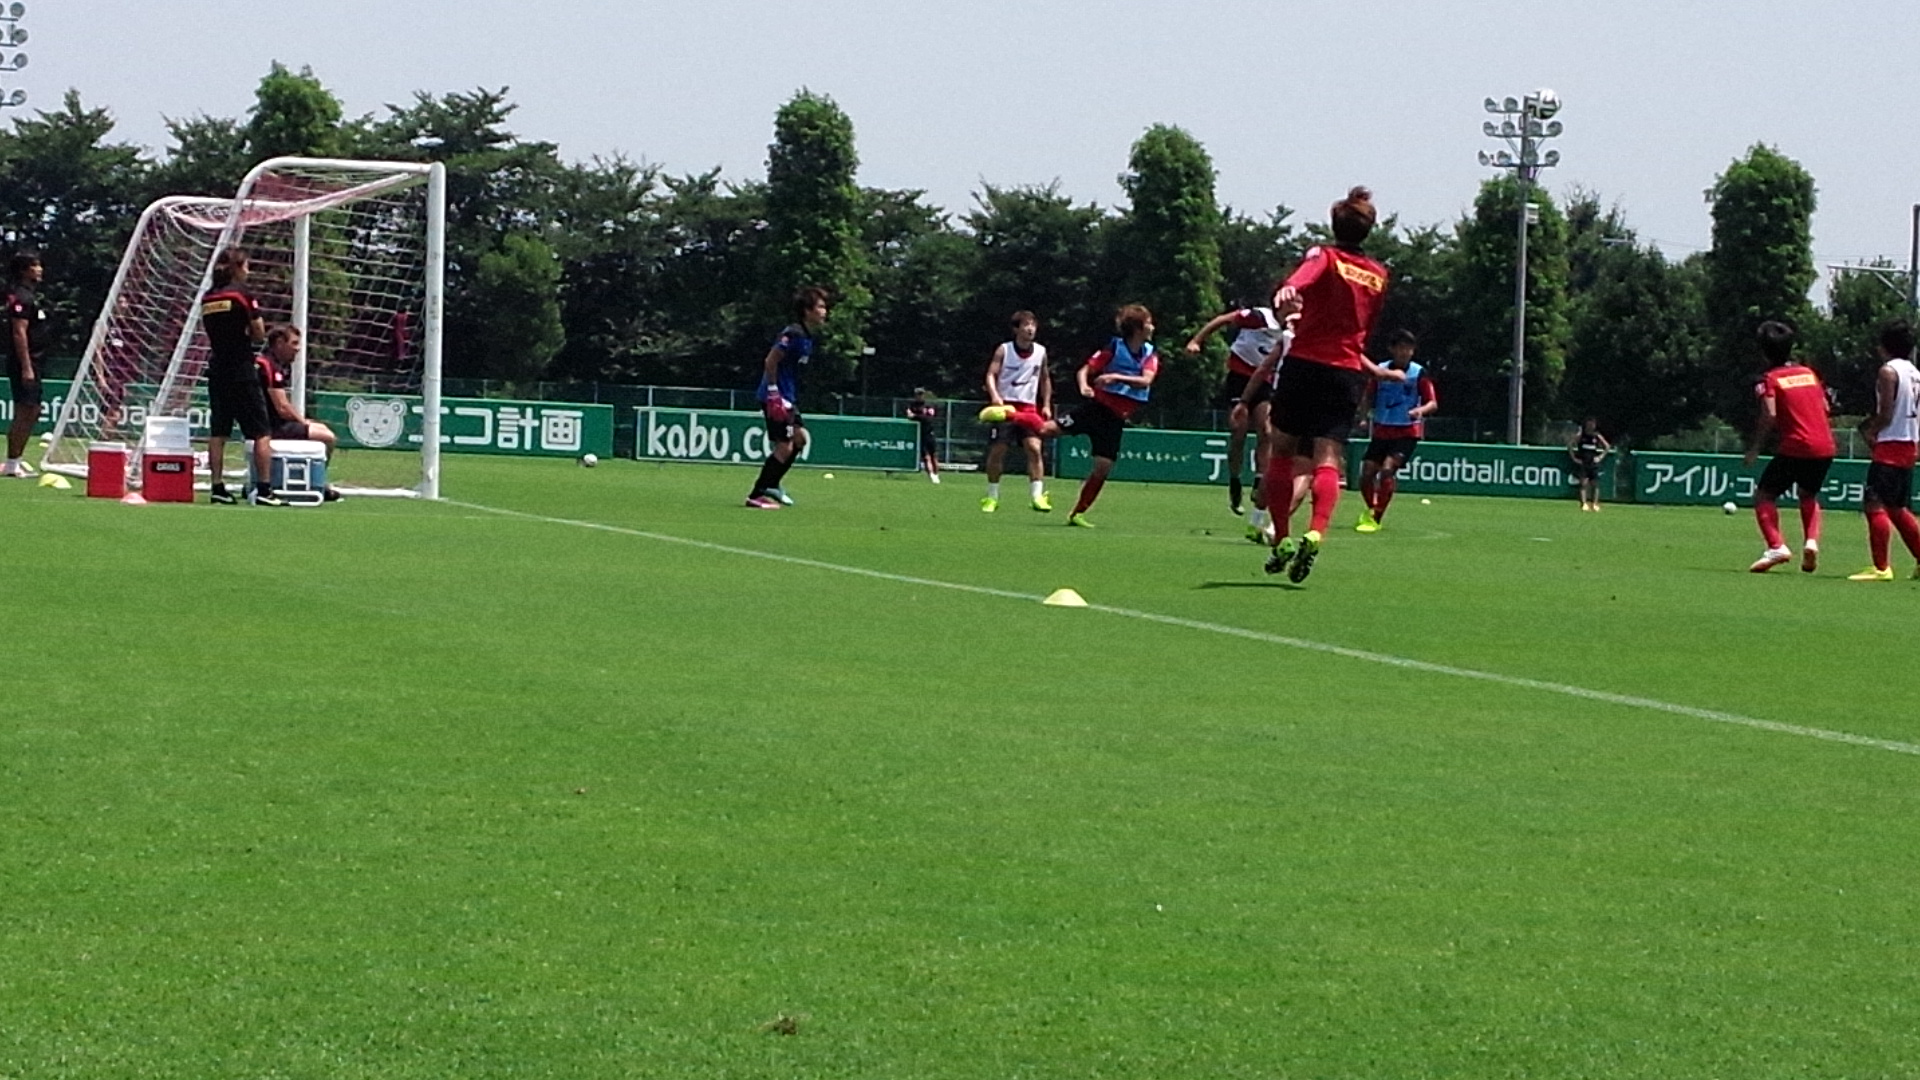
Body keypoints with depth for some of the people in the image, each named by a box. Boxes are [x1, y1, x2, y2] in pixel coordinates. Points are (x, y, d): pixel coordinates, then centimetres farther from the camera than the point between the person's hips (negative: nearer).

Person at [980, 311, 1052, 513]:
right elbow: (991, 374, -9)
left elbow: (1045, 379, 19)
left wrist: (1046, 405, 12)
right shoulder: (1004, 350, -3)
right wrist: (994, 396, -27)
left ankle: (1037, 496, -16)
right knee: (997, 450, -3)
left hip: (1029, 407, 2)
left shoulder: (1040, 352, 7)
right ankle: (992, 497, 11)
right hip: (1005, 405, -2)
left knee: (1034, 447, -15)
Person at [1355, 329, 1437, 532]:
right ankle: (1370, 510, 28)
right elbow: (1368, 398, 12)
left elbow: (1433, 403, -7)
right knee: (1366, 473, 0)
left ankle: (1376, 519, -12)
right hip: (1382, 430, 4)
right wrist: (1366, 412, -8)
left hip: (1407, 432, -4)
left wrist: (1420, 410, -28)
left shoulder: (1419, 373, -6)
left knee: (1387, 469, -21)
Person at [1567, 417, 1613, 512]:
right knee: (1584, 482, -11)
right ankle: (1584, 504, -10)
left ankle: (1595, 504, 6)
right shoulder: (1580, 435, -3)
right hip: (1582, 462, -2)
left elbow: (1607, 447, 13)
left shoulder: (1597, 436, 2)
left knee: (1595, 483, -2)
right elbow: (1569, 444, 1)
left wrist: (1601, 457, 6)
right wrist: (1574, 457, -3)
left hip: (1593, 462, 2)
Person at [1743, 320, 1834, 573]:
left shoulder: (1770, 379, -2)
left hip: (1795, 447, -6)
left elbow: (1770, 415, -14)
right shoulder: (1808, 372, 15)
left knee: (1763, 496, 5)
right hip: (1825, 446, 6)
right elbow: (1825, 408, 16)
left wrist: (1754, 448, -6)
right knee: (1808, 496, 28)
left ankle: (1776, 547, -15)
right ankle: (1812, 541, 5)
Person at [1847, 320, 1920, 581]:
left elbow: (1886, 415, -15)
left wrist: (1870, 432, 2)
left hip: (1890, 445, -9)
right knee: (1897, 509, 19)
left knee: (1874, 505, -11)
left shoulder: (1888, 371, -10)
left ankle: (1881, 567, -18)